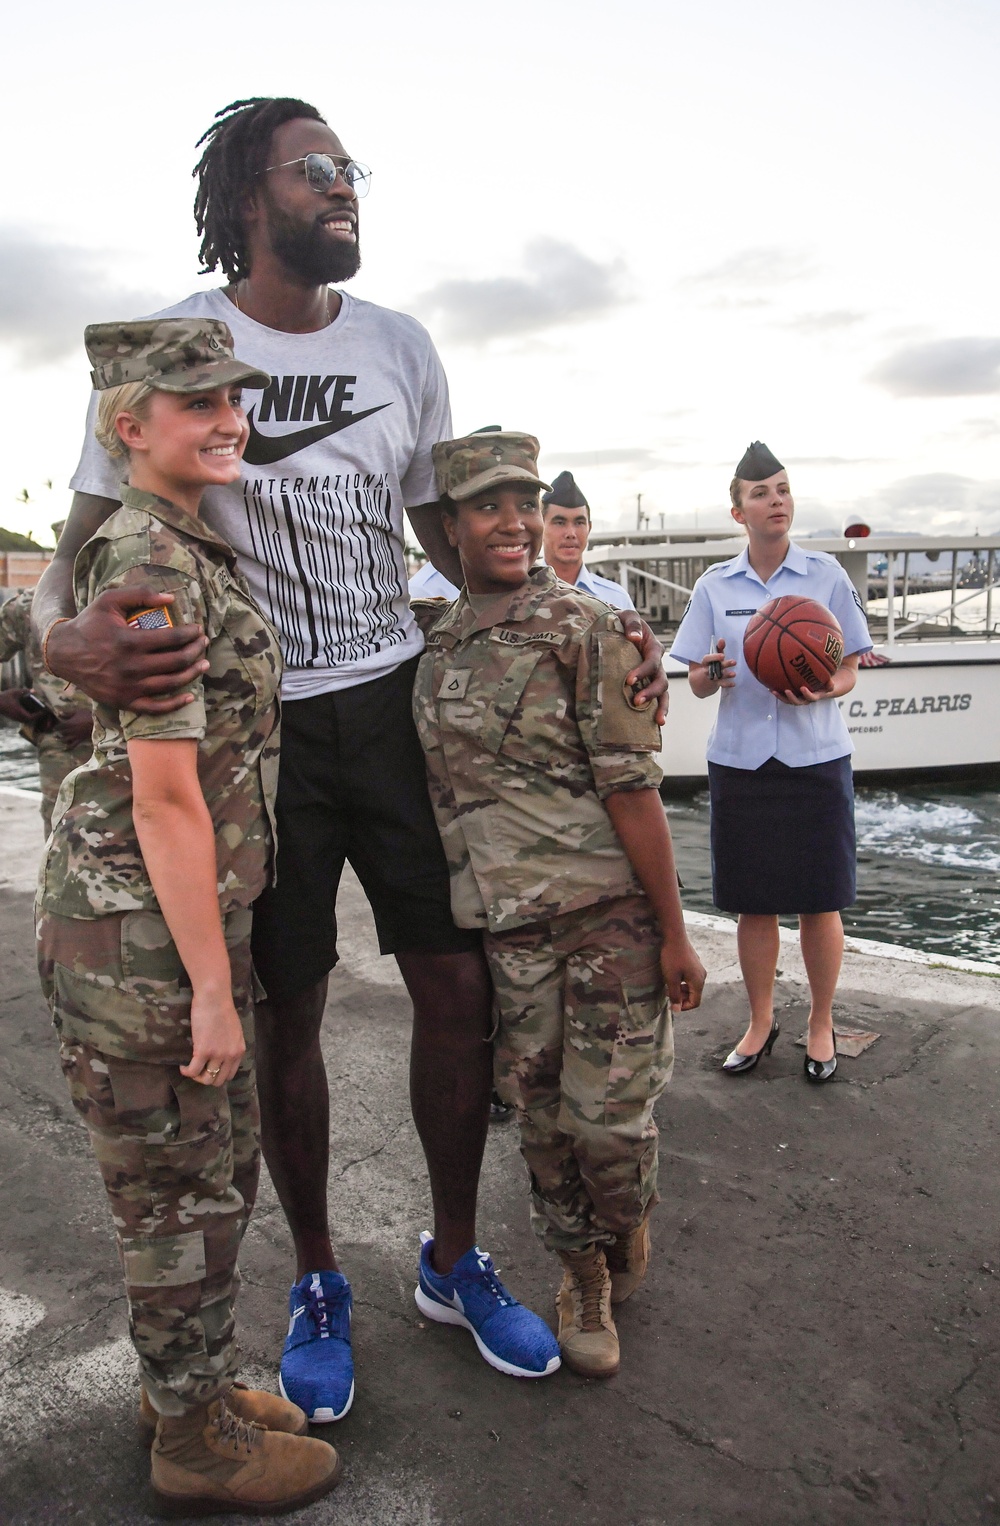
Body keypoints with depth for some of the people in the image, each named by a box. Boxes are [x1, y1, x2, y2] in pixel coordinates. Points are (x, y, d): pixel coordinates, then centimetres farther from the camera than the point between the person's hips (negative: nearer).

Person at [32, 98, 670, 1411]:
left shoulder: (402, 347, 9)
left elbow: (453, 534, 15)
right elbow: (85, 537, -3)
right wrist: (61, 630, -29)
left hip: (397, 700, 3)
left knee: (461, 985, 3)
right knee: (286, 1012, 6)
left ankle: (455, 1257, 26)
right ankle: (316, 1279, 29)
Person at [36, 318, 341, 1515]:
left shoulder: (191, 552, 14)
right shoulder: (151, 568, -18)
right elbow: (164, 796, -22)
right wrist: (211, 987, -18)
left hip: (192, 918, 10)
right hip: (138, 935, -9)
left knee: (215, 1170, 21)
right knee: (180, 1196, 7)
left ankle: (186, 1386, 40)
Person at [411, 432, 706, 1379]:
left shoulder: (582, 627, -7)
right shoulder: (434, 642, 9)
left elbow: (631, 787, -11)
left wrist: (673, 931, -11)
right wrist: (444, 927, 16)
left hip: (609, 910, -4)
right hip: (507, 923, 4)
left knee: (609, 1109, 3)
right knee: (541, 1110, 12)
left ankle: (627, 1242, 35)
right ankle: (582, 1274, 35)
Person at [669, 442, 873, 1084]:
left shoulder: (827, 575, 0)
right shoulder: (715, 586, 4)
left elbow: (849, 672, 1)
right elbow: (698, 683, 6)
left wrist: (818, 691, -21)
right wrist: (711, 674, -18)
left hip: (816, 758, -1)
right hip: (741, 759, 1)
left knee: (820, 904, 6)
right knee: (755, 904, 9)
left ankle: (821, 1024, 26)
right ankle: (761, 1021, 28)